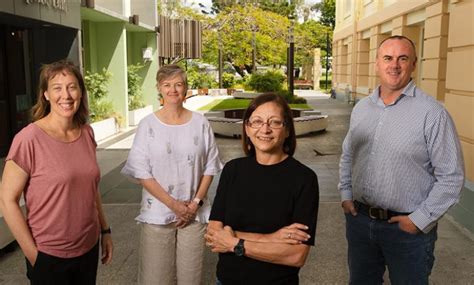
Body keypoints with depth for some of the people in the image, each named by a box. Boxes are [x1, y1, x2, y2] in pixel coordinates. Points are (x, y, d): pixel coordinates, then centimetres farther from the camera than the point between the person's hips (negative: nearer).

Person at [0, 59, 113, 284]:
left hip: (89, 248, 5)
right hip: (49, 257, -5)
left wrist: (105, 230, 11)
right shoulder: (29, 139, -17)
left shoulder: (86, 133, 0)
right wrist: (32, 253, -12)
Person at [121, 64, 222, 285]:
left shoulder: (200, 123, 1)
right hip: (157, 214, -1)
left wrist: (196, 202, -6)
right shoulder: (148, 125, -4)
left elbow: (209, 167, 4)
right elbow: (141, 172, -7)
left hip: (194, 214, 2)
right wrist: (173, 204, -12)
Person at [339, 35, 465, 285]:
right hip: (359, 219, 5)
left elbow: (451, 176, -13)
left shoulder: (432, 113, -13)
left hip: (409, 227, -5)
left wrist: (420, 219, -14)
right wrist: (346, 194, 7)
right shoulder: (361, 108, 5)